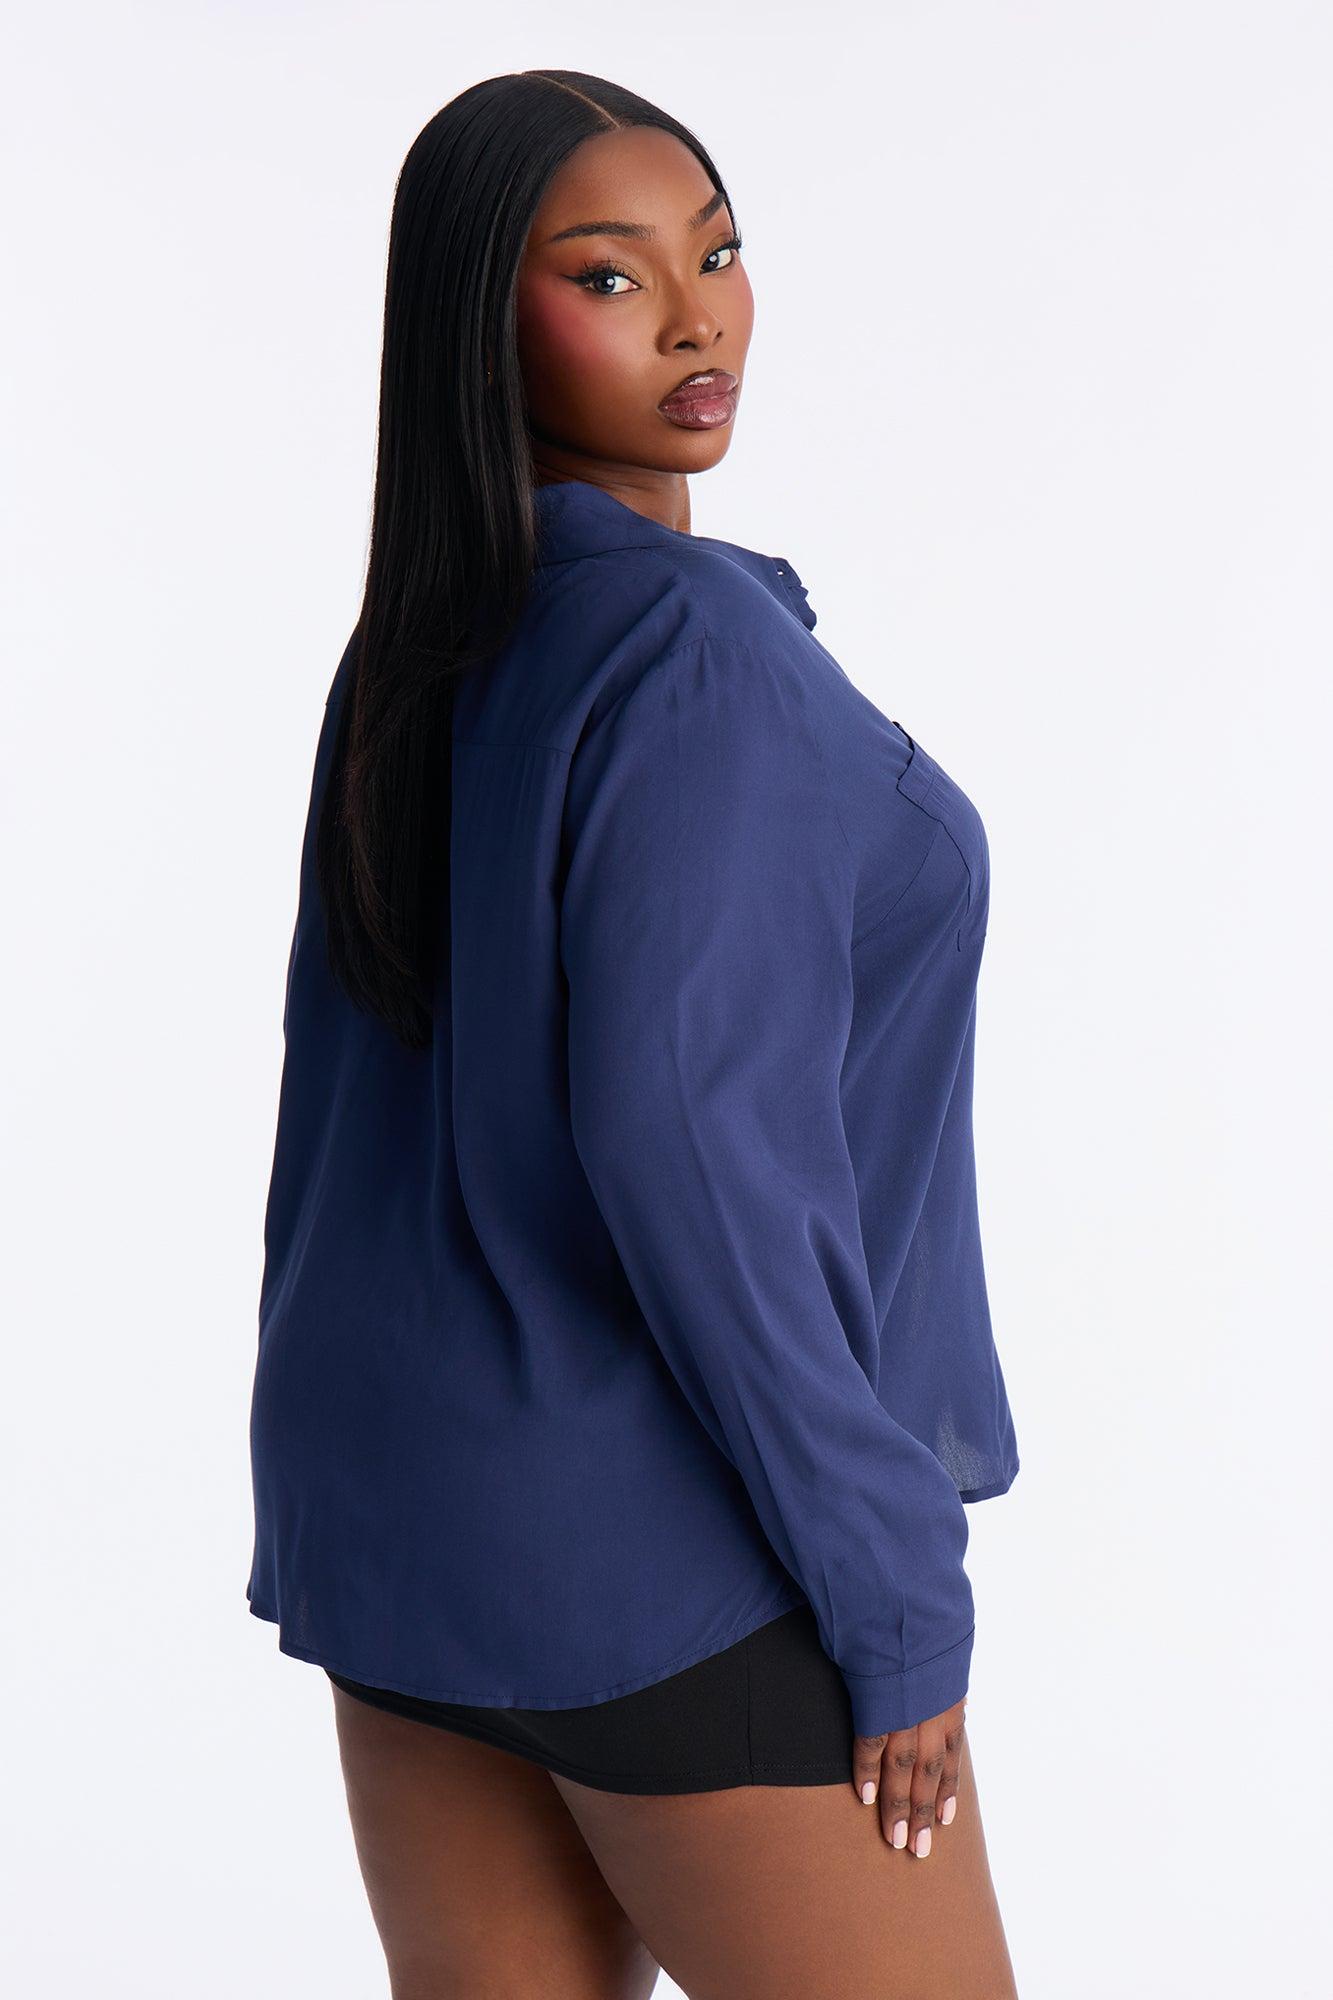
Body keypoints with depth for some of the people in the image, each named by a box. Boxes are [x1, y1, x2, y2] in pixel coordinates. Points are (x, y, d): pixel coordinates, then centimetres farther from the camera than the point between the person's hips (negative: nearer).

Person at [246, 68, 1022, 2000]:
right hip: (665, 1549, -8)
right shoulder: (694, 643, -18)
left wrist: (327, 1518, 18)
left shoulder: (413, 647, 7)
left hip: (401, 1509, 8)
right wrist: (894, 1585, -19)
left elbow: (347, 1080, 11)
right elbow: (674, 1125, -26)